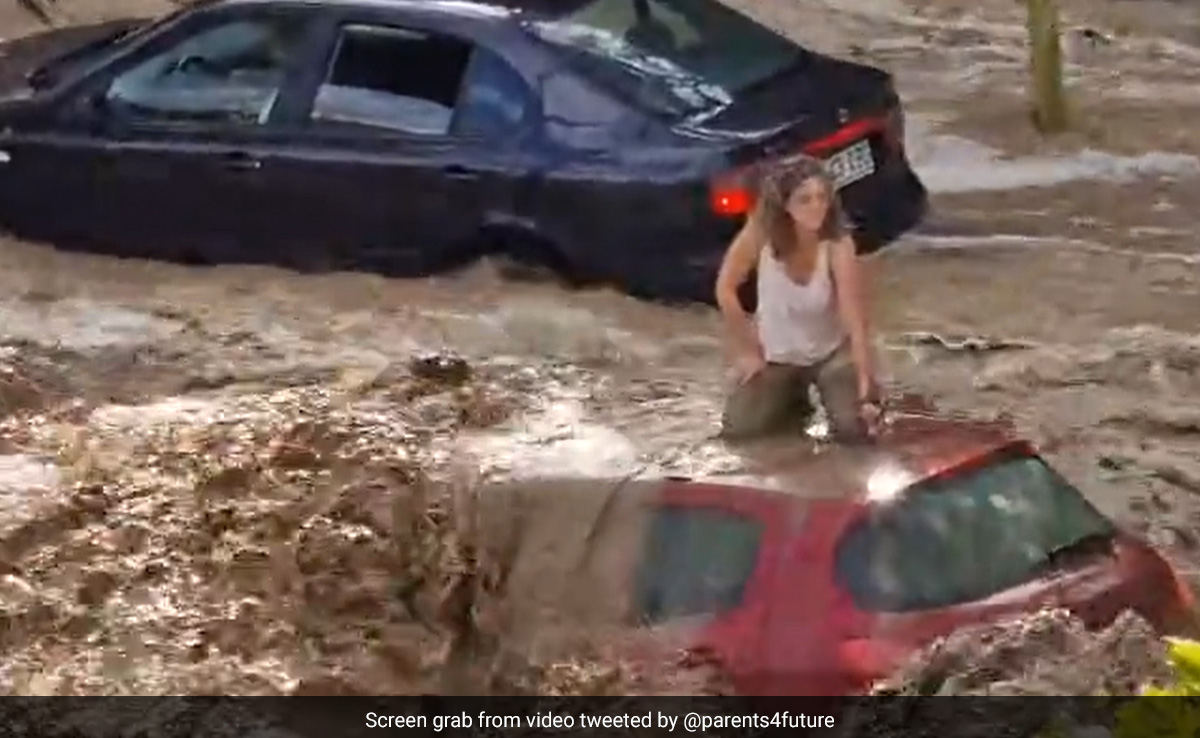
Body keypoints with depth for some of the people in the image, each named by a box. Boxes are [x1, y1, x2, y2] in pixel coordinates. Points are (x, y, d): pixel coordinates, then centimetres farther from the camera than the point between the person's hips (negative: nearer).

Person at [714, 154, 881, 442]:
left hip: (831, 351, -2)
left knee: (854, 426, -22)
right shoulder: (761, 232, -24)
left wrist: (866, 388, -37)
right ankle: (792, 399, 20)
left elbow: (856, 322, -30)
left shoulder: (838, 246, -28)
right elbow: (726, 289, -12)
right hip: (777, 353, 2)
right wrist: (746, 351, -8)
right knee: (738, 426, -13)